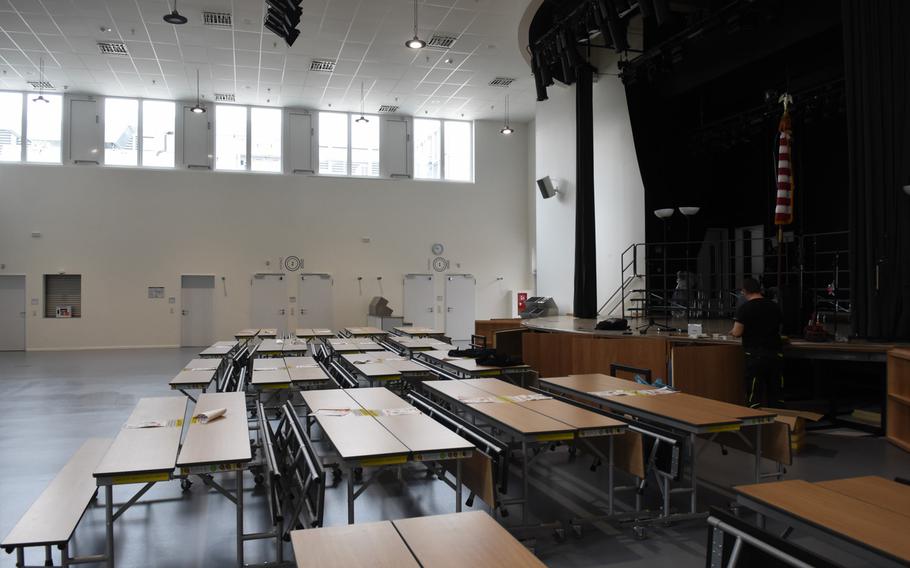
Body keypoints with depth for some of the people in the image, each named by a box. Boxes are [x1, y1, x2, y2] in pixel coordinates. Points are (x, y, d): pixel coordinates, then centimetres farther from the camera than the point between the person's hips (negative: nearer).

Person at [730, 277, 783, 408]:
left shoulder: (745, 308, -9)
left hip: (755, 356, -5)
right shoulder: (775, 307, 10)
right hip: (776, 355, 6)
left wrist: (732, 331, 9)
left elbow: (737, 332, -12)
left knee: (755, 399, -2)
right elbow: (778, 328, 20)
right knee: (774, 396, 12)